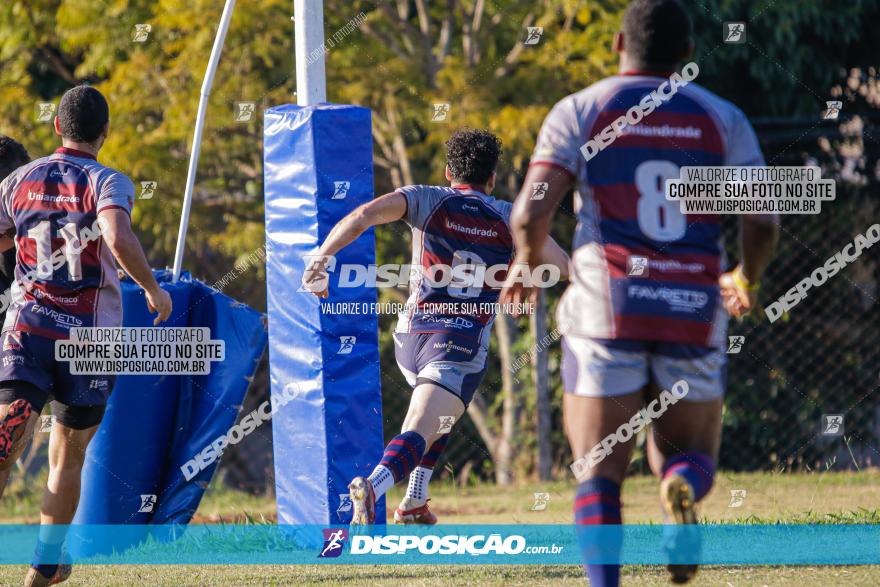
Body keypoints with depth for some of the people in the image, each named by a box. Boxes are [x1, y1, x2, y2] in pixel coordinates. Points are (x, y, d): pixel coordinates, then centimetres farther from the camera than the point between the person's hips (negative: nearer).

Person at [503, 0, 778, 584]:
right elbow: (762, 225, 0)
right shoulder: (723, 118, 8)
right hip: (694, 314, 1)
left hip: (608, 312, -1)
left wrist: (528, 266, 13)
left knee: (599, 474, 4)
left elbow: (530, 214, -8)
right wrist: (747, 281, 20)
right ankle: (682, 487, -21)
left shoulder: (580, 111, 3)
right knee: (688, 456, 16)